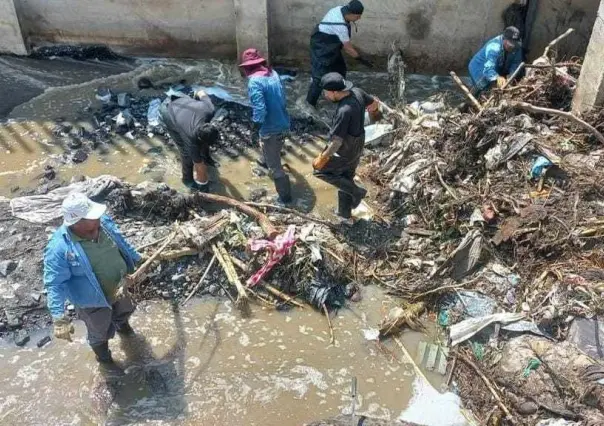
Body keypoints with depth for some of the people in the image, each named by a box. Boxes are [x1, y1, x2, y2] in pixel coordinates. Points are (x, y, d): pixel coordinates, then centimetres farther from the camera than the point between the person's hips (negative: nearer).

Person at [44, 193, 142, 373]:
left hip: (118, 289, 5)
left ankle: (122, 326, 72)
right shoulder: (60, 248, -35)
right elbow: (55, 284, -31)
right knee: (100, 333, 23)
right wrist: (59, 318, -36)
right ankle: (104, 358, 55)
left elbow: (121, 243, 1)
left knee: (125, 311, 35)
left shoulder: (103, 222, -18)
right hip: (93, 301, -5)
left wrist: (136, 259, 14)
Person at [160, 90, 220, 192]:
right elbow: (200, 166, -27)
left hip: (182, 102, 6)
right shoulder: (191, 137, -39)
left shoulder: (210, 110, -33)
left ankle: (206, 157, 40)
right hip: (168, 115, -5)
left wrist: (199, 94, 12)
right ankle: (187, 179, 16)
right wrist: (203, 183, -14)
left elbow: (201, 93, -10)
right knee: (187, 152, -7)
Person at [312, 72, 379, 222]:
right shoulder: (357, 92, -10)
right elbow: (375, 103, 10)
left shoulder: (344, 110, -35)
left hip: (345, 151, -9)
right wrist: (372, 109, 33)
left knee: (320, 169, 12)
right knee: (346, 179, 24)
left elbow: (337, 141, -31)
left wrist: (322, 158, -19)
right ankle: (345, 215, 40)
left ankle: (356, 192, 16)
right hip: (357, 147, 9)